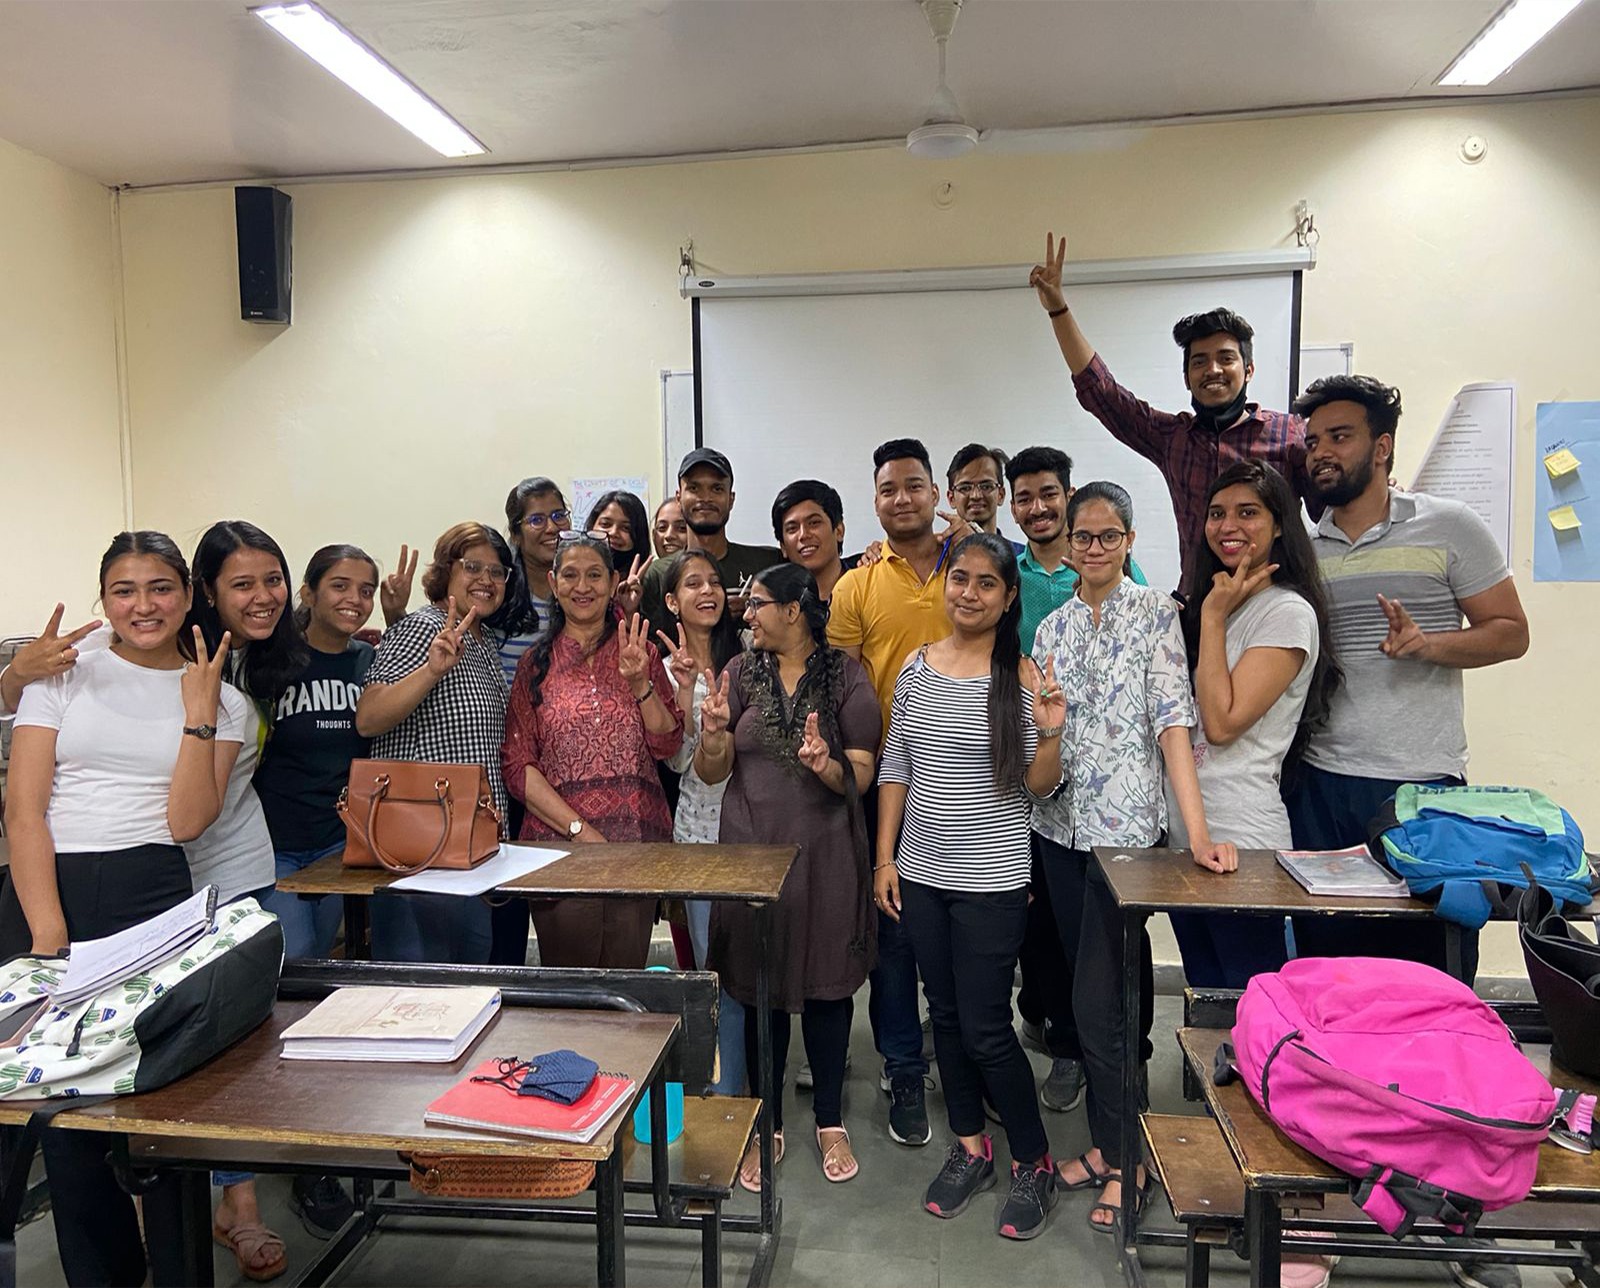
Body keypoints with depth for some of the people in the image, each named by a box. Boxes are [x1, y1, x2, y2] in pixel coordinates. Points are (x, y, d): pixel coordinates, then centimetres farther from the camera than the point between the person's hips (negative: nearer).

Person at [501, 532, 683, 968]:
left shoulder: (640, 652, 9)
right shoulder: (536, 662, 6)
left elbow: (667, 744, 4)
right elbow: (516, 764, 0)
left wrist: (639, 681, -11)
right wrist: (578, 828, -11)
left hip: (636, 838, 1)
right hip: (557, 838, -1)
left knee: (625, 978, 5)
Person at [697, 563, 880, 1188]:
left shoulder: (845, 675, -4)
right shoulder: (741, 672, 3)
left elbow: (862, 777, -5)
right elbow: (712, 772, 2)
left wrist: (828, 766, -26)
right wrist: (714, 732, -18)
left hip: (826, 853, -2)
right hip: (752, 850, 2)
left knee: (827, 983, 9)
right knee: (760, 986, 10)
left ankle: (830, 1119, 30)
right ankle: (767, 1124, 28)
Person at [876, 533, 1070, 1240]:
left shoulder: (1022, 676, -10)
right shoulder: (917, 665, 2)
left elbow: (1038, 787, -7)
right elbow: (894, 768, 7)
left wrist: (1049, 733, -26)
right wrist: (885, 857, 5)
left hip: (991, 881, -4)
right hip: (919, 872, 5)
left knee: (985, 1029, 1)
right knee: (945, 1015, 16)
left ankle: (1034, 1162, 25)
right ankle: (969, 1147, 36)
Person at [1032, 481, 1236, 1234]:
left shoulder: (1154, 613, -4)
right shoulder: (1053, 626, 10)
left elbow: (1173, 719, -14)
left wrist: (1198, 832, -21)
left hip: (1127, 826, -5)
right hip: (1060, 826, 5)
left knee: (1102, 997, -4)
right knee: (1092, 991, 14)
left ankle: (1125, 1158, 15)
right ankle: (1108, 1137, 29)